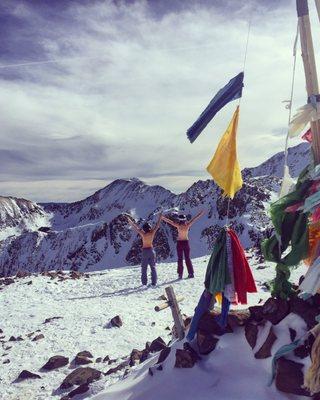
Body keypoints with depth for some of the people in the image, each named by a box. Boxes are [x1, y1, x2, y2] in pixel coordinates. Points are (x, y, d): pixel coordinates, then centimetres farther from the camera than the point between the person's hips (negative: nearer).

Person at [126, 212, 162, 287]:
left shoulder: (143, 234, -14)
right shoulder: (152, 233, -10)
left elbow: (135, 227, -9)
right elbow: (157, 225, 0)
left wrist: (129, 219, -2)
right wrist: (160, 216, 10)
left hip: (145, 251, -2)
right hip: (151, 250, 2)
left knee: (144, 267, 9)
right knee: (153, 267, 9)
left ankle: (144, 282, 9)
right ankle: (154, 282, 7)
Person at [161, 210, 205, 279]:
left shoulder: (178, 225, -15)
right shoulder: (188, 225, -10)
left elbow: (169, 221, -13)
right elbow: (194, 219, 1)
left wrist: (162, 217, -6)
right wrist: (201, 213, 11)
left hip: (179, 243, -2)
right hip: (186, 242, 2)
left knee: (180, 259, 5)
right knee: (187, 258, 12)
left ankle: (180, 274, 4)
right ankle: (191, 273, 14)